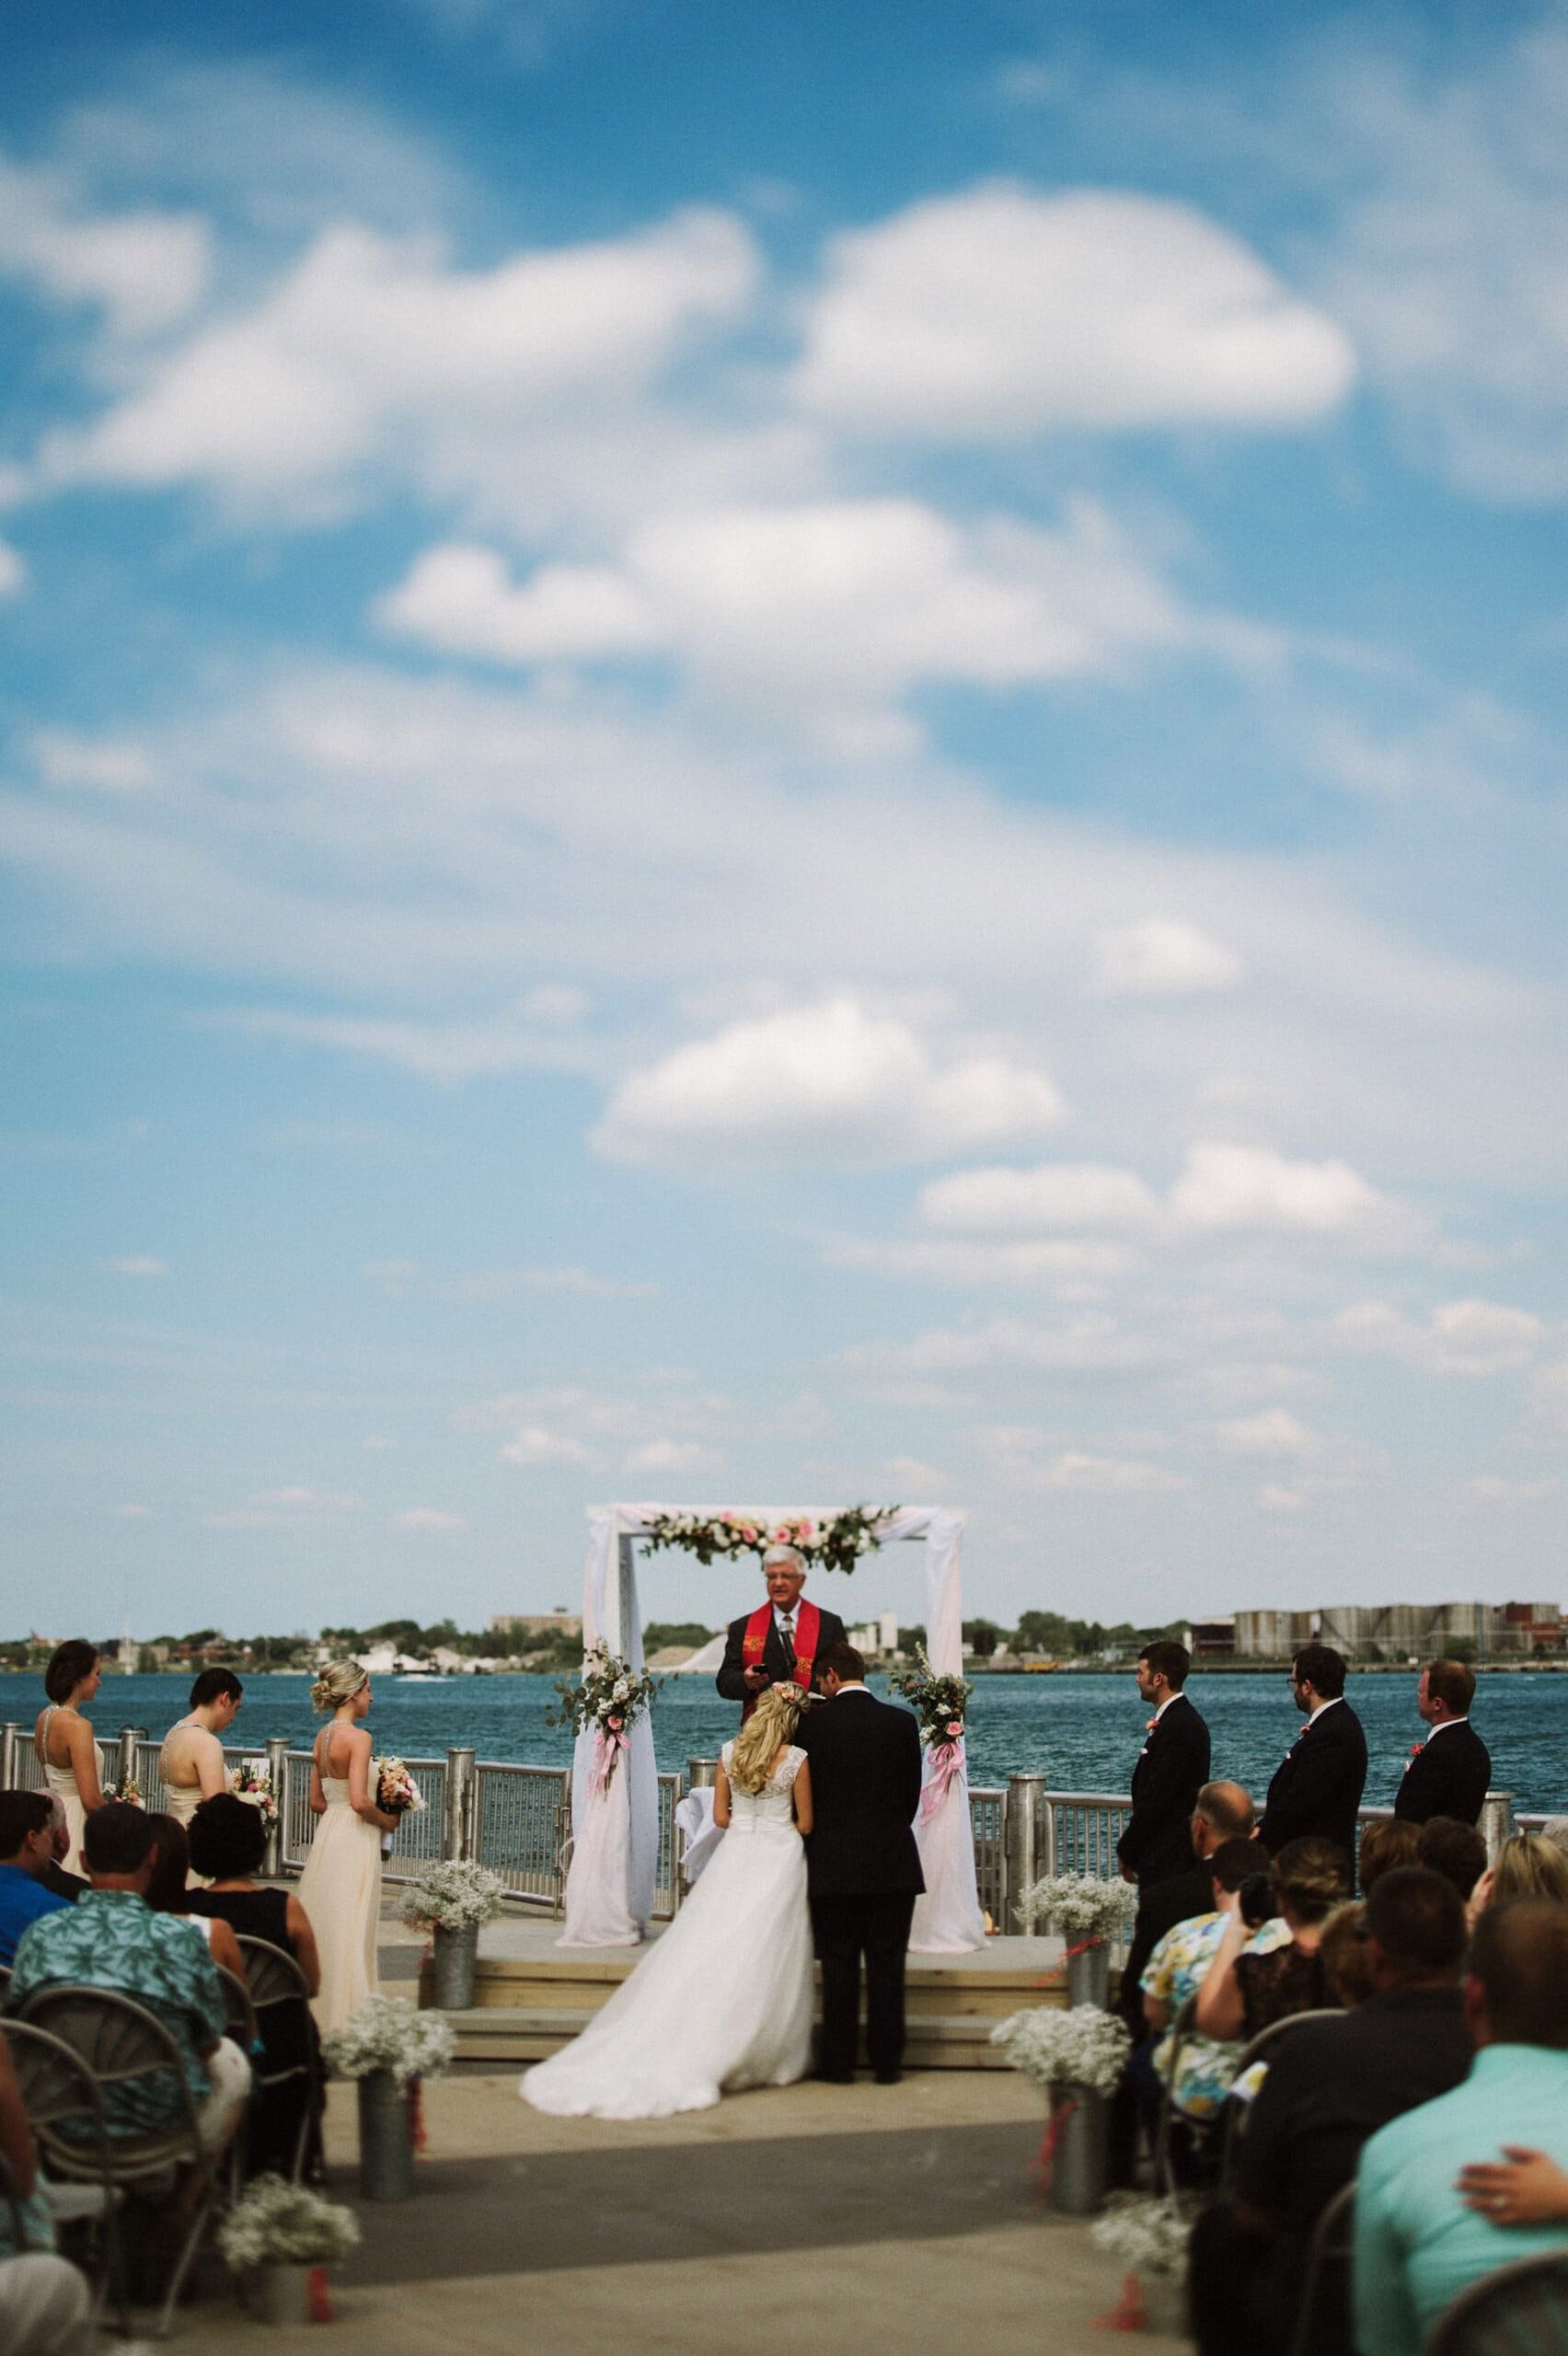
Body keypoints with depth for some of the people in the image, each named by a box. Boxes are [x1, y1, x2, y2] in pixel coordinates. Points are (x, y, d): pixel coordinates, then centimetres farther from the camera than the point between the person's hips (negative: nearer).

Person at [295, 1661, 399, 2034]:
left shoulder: (322, 1737, 9)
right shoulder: (358, 1737, -15)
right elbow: (359, 1801, -22)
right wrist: (386, 1819, -5)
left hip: (327, 1833, 8)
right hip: (354, 1839, -8)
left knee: (324, 1927, 14)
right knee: (351, 1932, -2)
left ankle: (318, 2014, 21)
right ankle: (346, 2020, 2)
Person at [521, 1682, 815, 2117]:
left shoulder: (729, 1753, 2)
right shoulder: (797, 1760, -8)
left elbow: (720, 1816, 8)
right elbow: (805, 1823, 0)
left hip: (735, 1854, 3)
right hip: (779, 1857, -3)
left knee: (706, 1956, 4)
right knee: (765, 1964, 1)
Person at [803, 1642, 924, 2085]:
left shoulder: (816, 1724, -6)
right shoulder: (901, 1722, -1)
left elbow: (806, 1798, 1)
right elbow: (912, 1793, 5)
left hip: (833, 1865, -1)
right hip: (893, 1865, 1)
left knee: (838, 1966, 5)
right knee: (887, 1966, 6)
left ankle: (838, 2064, 8)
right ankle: (886, 2063, 7)